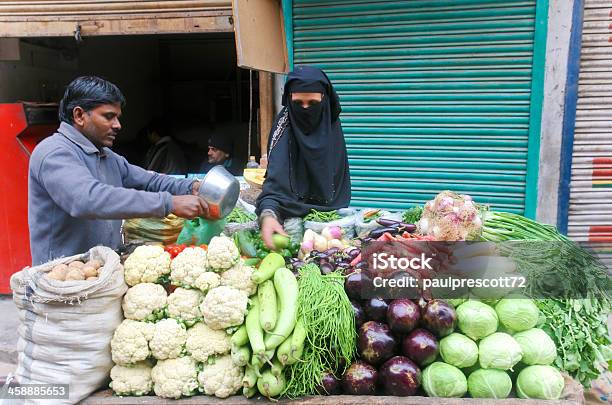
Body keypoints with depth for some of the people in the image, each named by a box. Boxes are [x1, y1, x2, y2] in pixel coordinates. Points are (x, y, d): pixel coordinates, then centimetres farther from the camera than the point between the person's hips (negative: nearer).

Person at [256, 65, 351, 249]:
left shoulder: (332, 124, -6)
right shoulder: (284, 126, -20)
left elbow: (340, 176, 7)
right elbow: (275, 177, -34)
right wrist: (268, 214, -50)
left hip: (330, 212, 4)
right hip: (292, 211, -4)